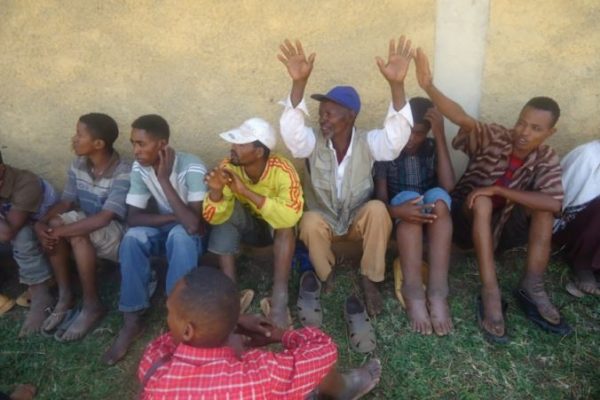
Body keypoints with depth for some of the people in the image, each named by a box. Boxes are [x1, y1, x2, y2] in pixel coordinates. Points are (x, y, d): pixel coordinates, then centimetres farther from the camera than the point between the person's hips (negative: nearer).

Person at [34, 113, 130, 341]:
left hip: (118, 238, -6)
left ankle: (92, 306, -17)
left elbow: (103, 218, -31)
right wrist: (41, 223, -19)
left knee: (77, 233, -33)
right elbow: (65, 202, -1)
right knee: (53, 223, -21)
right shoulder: (78, 165, -1)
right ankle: (65, 297, -7)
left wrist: (60, 232, -30)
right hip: (86, 234, 6)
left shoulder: (124, 173, -24)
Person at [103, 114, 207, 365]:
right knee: (132, 237, -27)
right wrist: (174, 216, -26)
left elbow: (193, 224, -39)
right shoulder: (139, 168, -13)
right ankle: (132, 320, -16)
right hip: (161, 230, 4)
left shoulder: (192, 168, -29)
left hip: (188, 237, -4)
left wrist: (164, 179, -36)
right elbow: (133, 218, -14)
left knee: (180, 235, -37)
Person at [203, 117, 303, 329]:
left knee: (285, 222, -34)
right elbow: (213, 217, -24)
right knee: (226, 210, -27)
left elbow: (290, 216, -44)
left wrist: (247, 192, -48)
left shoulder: (282, 170, -30)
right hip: (246, 225, 3)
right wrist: (216, 192, -45)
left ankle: (279, 300, -32)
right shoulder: (228, 168, -22)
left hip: (276, 229, -2)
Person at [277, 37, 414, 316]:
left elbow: (397, 134, -34)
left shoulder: (367, 143, -15)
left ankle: (369, 280, -14)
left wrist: (397, 85, -49)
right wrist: (298, 83, -49)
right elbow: (291, 131, -35)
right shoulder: (313, 143, -14)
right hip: (324, 219, 0)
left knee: (378, 210, -32)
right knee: (309, 222, -34)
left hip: (358, 219, 0)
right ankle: (326, 278, -6)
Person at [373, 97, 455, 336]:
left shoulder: (433, 148, 1)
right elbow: (380, 198, -13)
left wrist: (440, 136, -19)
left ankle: (437, 291, -40)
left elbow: (448, 186, -18)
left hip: (432, 218, 2)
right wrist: (396, 211, -38)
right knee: (410, 198, -34)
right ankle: (414, 290, -41)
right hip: (400, 218, -2)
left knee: (438, 197, -32)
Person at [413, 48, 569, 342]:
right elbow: (462, 118, -36)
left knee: (543, 205, -22)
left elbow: (554, 204, -27)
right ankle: (490, 293, -38)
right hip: (469, 219, -2)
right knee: (482, 202, -35)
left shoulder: (547, 160, -10)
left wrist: (499, 190, -33)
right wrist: (428, 86, -52)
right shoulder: (494, 137, -16)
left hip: (502, 226, 3)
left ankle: (532, 288, -21)